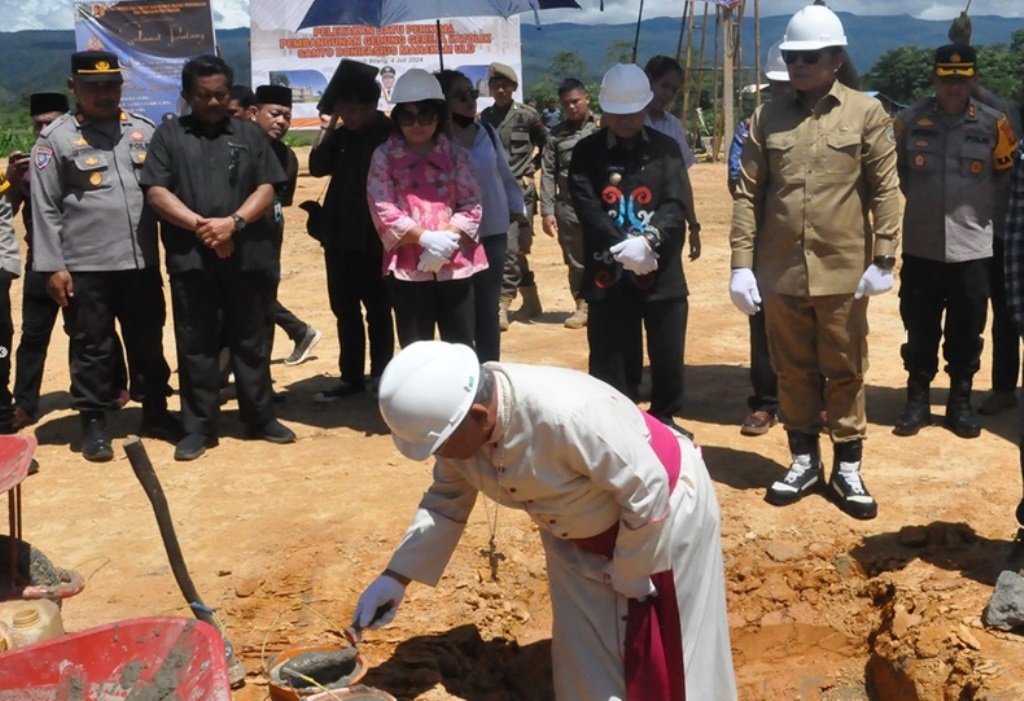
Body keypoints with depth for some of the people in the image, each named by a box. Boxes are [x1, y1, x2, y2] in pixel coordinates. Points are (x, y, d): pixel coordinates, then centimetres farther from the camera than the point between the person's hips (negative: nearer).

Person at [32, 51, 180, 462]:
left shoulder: (144, 131, 8)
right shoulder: (56, 138, -3)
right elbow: (45, 208, -4)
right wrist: (52, 266, -9)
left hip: (142, 262, 3)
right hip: (85, 267, -3)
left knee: (148, 343, 13)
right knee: (92, 348, 6)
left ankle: (156, 412, 27)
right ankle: (94, 423, 17)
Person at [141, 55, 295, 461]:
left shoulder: (250, 135, 12)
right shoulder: (169, 135, 8)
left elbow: (266, 189, 3)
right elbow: (156, 193, -2)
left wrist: (234, 222, -14)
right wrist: (199, 224, -14)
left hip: (249, 257, 1)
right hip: (190, 259, -1)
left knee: (253, 342, 8)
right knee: (196, 345, 4)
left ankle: (260, 417, 20)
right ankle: (198, 427, 12)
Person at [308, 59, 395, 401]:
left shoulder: (389, 135, -10)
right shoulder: (342, 134, 7)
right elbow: (318, 168, 4)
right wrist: (326, 130, -6)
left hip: (374, 238, -6)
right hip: (339, 236, 6)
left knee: (377, 309, 6)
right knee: (344, 310, 11)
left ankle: (380, 375, 17)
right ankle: (351, 376, 19)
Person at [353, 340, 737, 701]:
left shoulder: (567, 415, -42)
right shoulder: (458, 415, -19)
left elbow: (646, 491, -30)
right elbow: (447, 499, 0)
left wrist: (628, 576, -16)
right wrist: (397, 576, -7)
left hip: (662, 511, -6)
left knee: (663, 658, 7)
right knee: (587, 660, 13)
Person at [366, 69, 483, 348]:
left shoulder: (455, 152, 7)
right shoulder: (384, 156, 1)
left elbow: (472, 205, 1)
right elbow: (383, 212, -7)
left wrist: (447, 239, -15)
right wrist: (425, 238, -19)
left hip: (455, 264, 2)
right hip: (408, 267, -1)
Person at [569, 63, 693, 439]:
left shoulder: (666, 148, 6)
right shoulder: (586, 152, 3)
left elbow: (677, 205, -7)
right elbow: (587, 210, -9)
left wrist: (647, 241, -25)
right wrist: (622, 247, -22)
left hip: (662, 274, 1)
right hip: (608, 275, -1)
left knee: (668, 358, 10)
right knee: (612, 362, 4)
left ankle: (664, 422, 29)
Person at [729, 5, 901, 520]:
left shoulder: (866, 113, -1)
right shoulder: (768, 117, 4)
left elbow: (885, 189, -2)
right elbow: (748, 193, 2)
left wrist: (883, 258, -7)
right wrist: (741, 263, -3)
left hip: (843, 270, -2)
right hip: (780, 270, 2)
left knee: (844, 371, 8)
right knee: (793, 370, 13)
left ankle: (847, 468, 21)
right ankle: (804, 460, 28)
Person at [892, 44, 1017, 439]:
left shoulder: (993, 124, -2)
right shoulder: (910, 120, -2)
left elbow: (1005, 177, 12)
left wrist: (978, 208, 7)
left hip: (972, 245, 0)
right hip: (920, 245, 0)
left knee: (967, 330, 7)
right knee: (919, 328, 7)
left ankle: (960, 403, 20)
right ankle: (917, 401, 19)